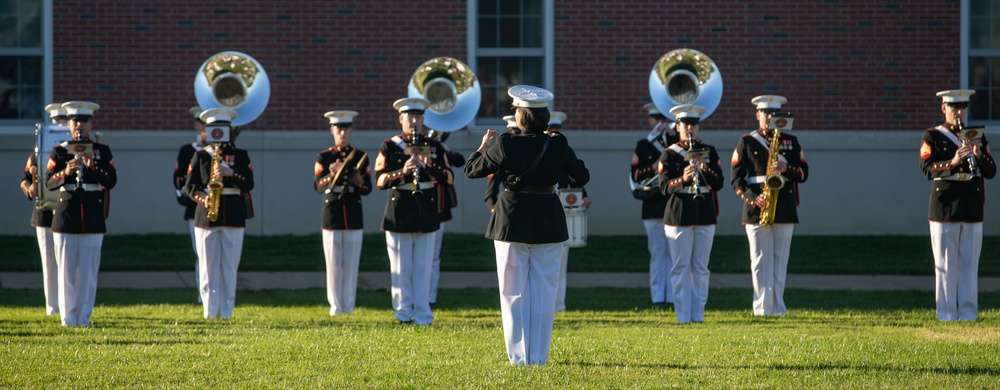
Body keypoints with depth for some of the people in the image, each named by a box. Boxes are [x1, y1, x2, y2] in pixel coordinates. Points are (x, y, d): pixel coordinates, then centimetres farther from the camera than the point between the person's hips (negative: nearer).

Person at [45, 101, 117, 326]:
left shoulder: (102, 151, 7)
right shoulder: (59, 151, 7)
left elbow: (111, 181, -4)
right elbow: (49, 182, -2)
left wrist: (92, 165, -19)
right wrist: (65, 173, -21)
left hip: (92, 217, 0)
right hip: (66, 215, 0)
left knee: (88, 269, -1)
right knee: (66, 269, 0)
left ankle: (84, 316, 5)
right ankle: (68, 316, 4)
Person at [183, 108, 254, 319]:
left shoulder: (241, 156, 8)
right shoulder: (200, 156, 8)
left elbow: (249, 184, -1)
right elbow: (189, 186, 5)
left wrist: (230, 173, -17)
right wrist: (203, 198, -14)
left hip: (233, 218, 0)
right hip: (206, 217, 0)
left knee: (229, 268, 1)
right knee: (208, 267, -1)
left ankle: (226, 311, 4)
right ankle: (210, 311, 2)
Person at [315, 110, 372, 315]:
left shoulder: (360, 157, 8)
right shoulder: (324, 157, 4)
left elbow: (368, 189, 4)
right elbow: (317, 185, -9)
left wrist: (359, 181, -19)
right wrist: (331, 175, -29)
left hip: (353, 215, 1)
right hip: (332, 213, -1)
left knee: (351, 263, 1)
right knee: (334, 263, -1)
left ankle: (348, 305, 7)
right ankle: (336, 306, 4)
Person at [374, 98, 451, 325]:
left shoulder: (434, 147, 9)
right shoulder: (389, 147, 3)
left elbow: (449, 178, 1)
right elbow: (379, 180, -6)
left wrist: (429, 164, -16)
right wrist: (402, 172, -22)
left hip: (426, 213, 1)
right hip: (399, 213, -1)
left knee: (423, 266, 2)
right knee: (401, 267, 0)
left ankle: (422, 314, 5)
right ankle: (403, 312, 8)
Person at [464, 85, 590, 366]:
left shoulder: (505, 146, -11)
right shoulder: (558, 145, -6)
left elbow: (471, 171, -2)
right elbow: (582, 177, 5)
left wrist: (483, 146, 14)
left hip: (513, 222, -1)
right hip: (549, 223, 1)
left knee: (514, 292, 8)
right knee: (543, 292, 9)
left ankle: (518, 355, 6)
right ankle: (539, 355, 7)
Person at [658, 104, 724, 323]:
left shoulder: (709, 152, 10)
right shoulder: (669, 155, 2)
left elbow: (719, 183, 2)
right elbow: (664, 187, -7)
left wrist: (704, 169, -16)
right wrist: (683, 179, -25)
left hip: (705, 216, 2)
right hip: (679, 216, -2)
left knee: (701, 268, 4)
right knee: (681, 267, -2)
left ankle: (698, 314, 10)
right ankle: (683, 315, 1)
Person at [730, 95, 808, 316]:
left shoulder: (791, 142, 13)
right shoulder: (746, 143, 6)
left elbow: (804, 173, 7)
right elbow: (736, 177, 1)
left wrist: (786, 169, -13)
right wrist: (752, 198, -14)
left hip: (785, 211, 2)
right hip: (757, 211, -2)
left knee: (780, 261, 4)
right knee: (760, 261, -4)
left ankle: (777, 307, 10)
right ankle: (762, 307, -3)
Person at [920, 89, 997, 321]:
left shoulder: (977, 137, 12)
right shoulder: (932, 137, 2)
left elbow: (991, 172, 5)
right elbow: (927, 169, -11)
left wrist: (979, 156, -15)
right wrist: (953, 162, -27)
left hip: (972, 210, 3)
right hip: (944, 209, -3)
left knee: (969, 264, 4)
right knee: (945, 265, -2)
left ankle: (968, 313, 8)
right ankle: (947, 315, 2)